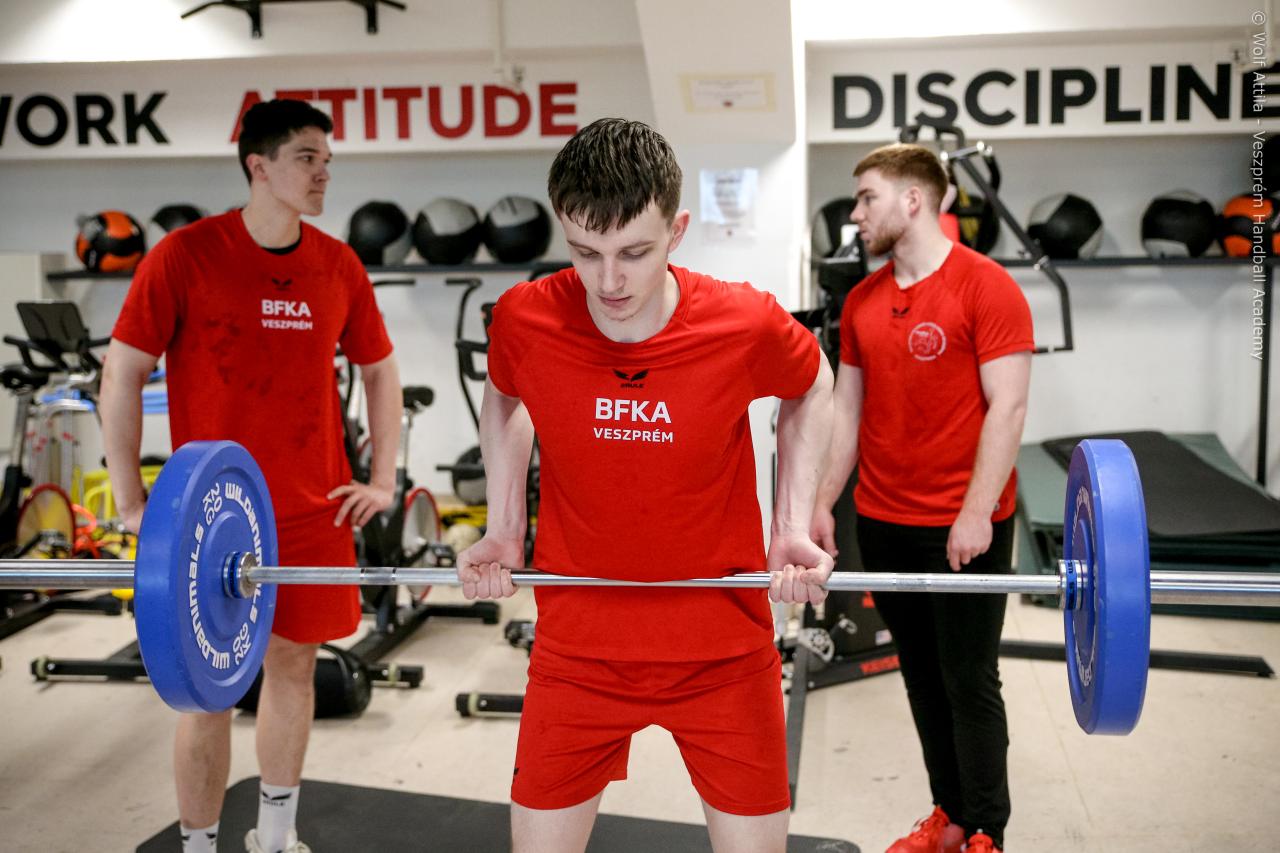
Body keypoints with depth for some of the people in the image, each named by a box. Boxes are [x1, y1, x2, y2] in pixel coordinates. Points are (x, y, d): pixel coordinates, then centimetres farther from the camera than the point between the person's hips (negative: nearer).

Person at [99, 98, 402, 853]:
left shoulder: (338, 266, 2)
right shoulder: (185, 255, -9)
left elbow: (381, 371, 13)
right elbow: (123, 373, -5)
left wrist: (383, 480, 7)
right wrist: (131, 501, -7)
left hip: (314, 511, 4)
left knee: (294, 664, 13)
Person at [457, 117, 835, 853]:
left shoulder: (748, 325, -18)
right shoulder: (523, 320, -15)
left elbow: (813, 388, 5)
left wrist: (794, 524, -2)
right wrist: (503, 525, 3)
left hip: (725, 647, -1)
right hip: (578, 646, 1)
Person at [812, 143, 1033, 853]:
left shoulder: (986, 287, -10)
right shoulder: (861, 302, 8)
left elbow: (1007, 406, -14)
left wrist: (976, 512, -19)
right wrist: (822, 503, 9)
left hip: (963, 527, -6)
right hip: (882, 522, 6)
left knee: (970, 683, 3)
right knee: (922, 678, 13)